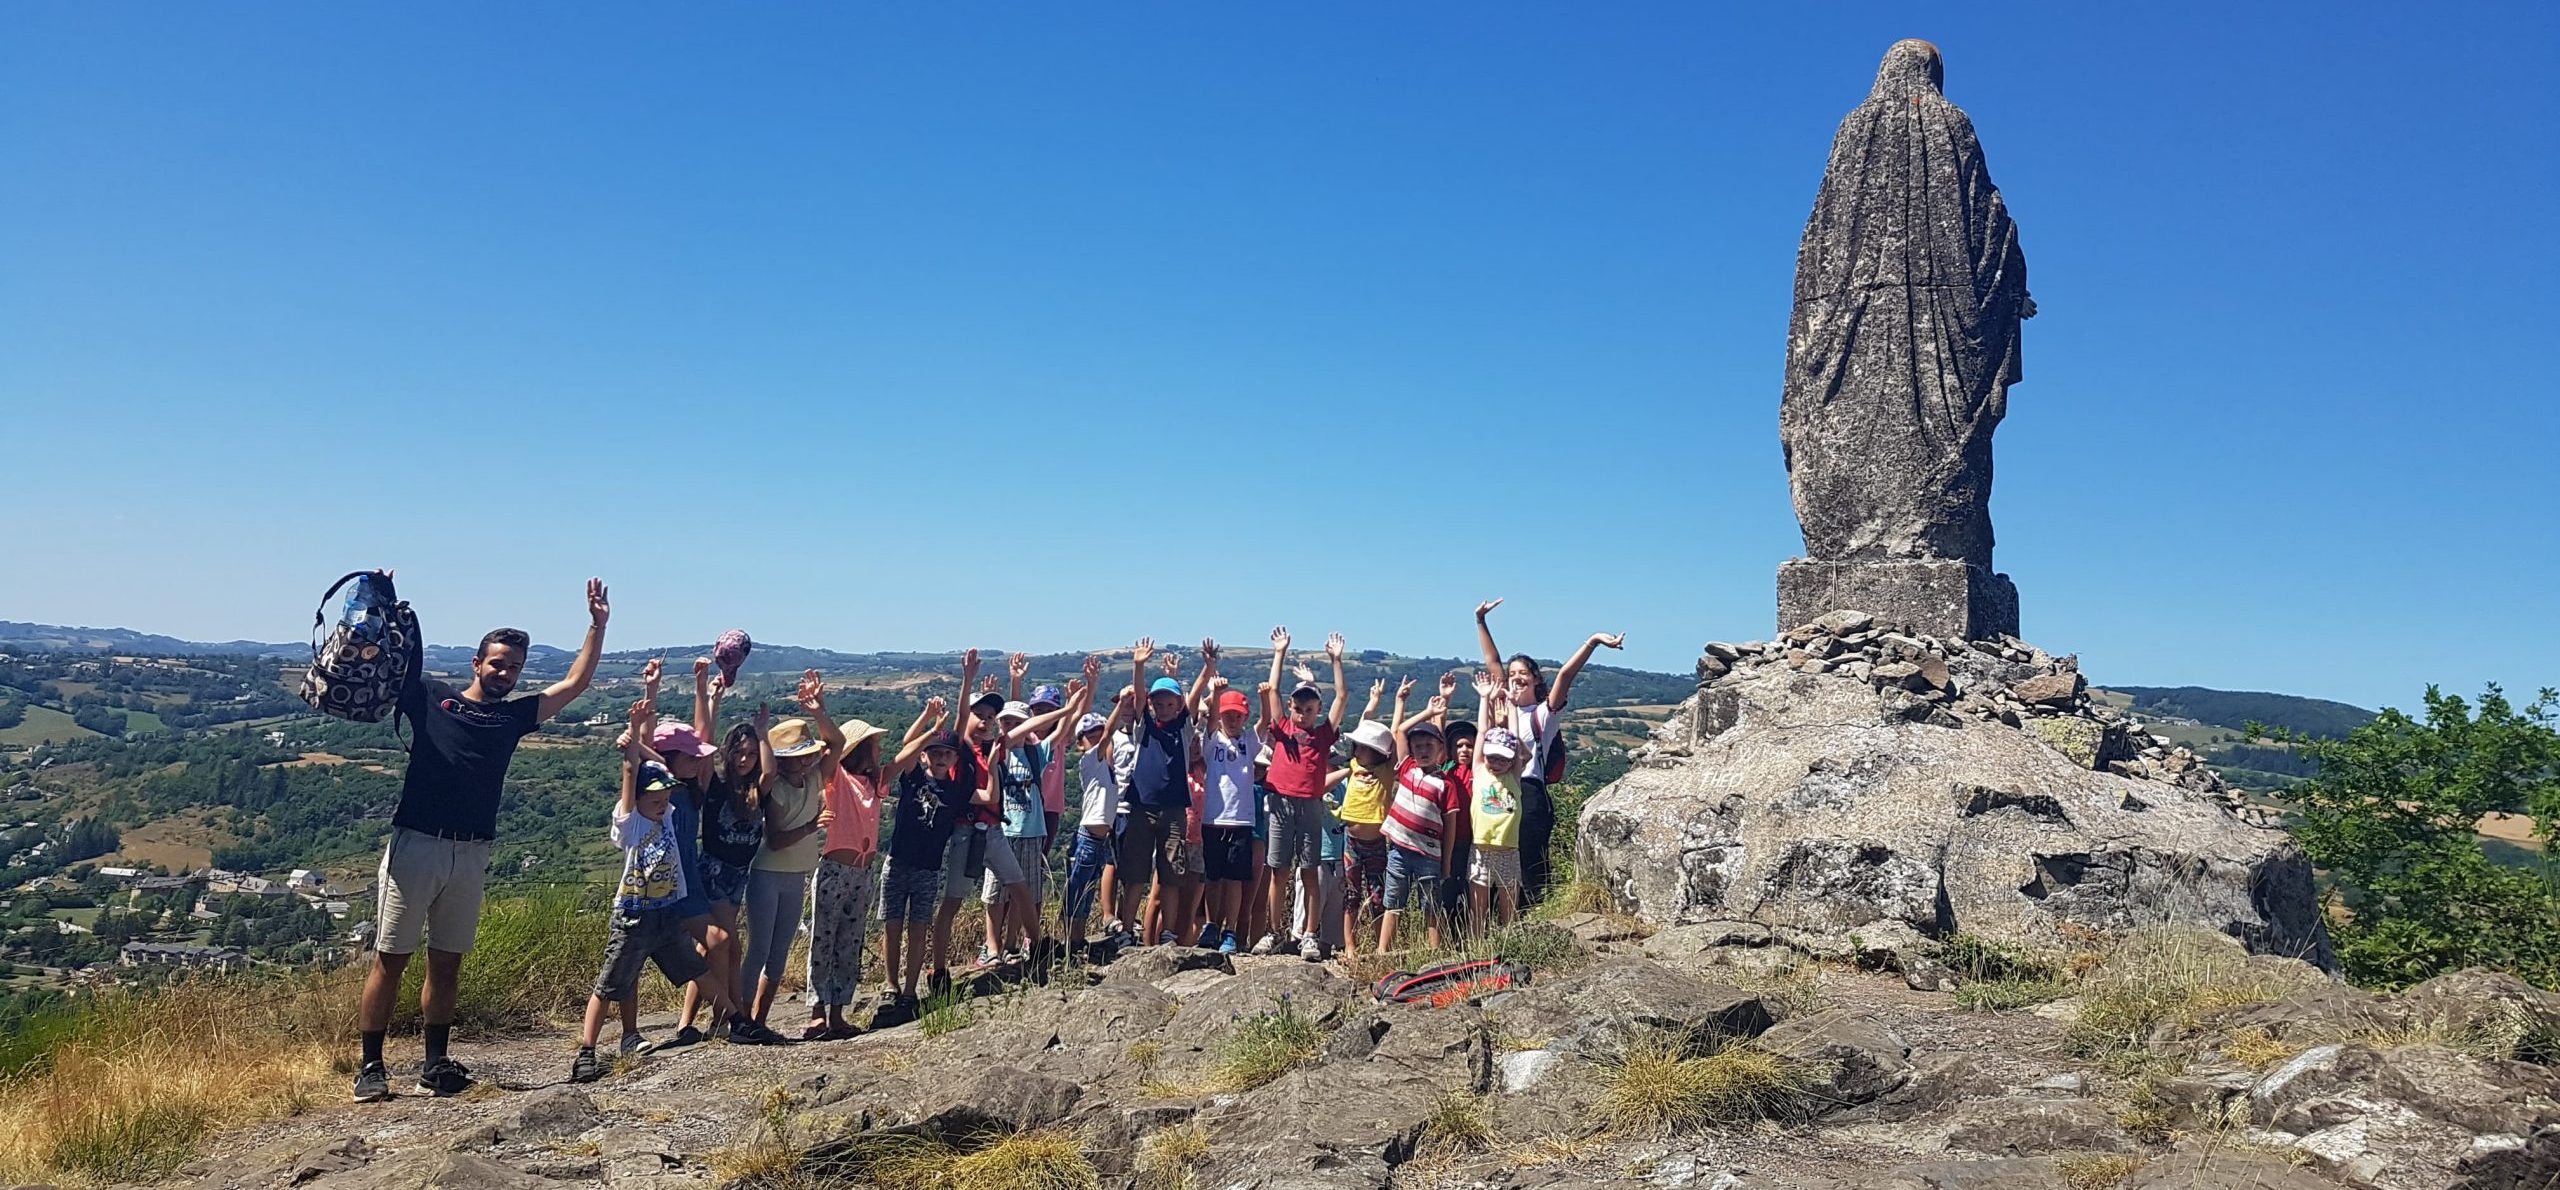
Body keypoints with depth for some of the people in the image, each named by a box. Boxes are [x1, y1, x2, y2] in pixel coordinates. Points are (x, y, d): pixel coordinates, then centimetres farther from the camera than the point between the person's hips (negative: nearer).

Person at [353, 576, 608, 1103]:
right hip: (415, 846, -3)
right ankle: (370, 1067, 7)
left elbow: (575, 684, 17)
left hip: (471, 856, 4)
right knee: (390, 960, 0)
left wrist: (598, 624, 13)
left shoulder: (515, 716, 15)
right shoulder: (430, 696, 7)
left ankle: (436, 1064, 19)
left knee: (447, 962, 10)